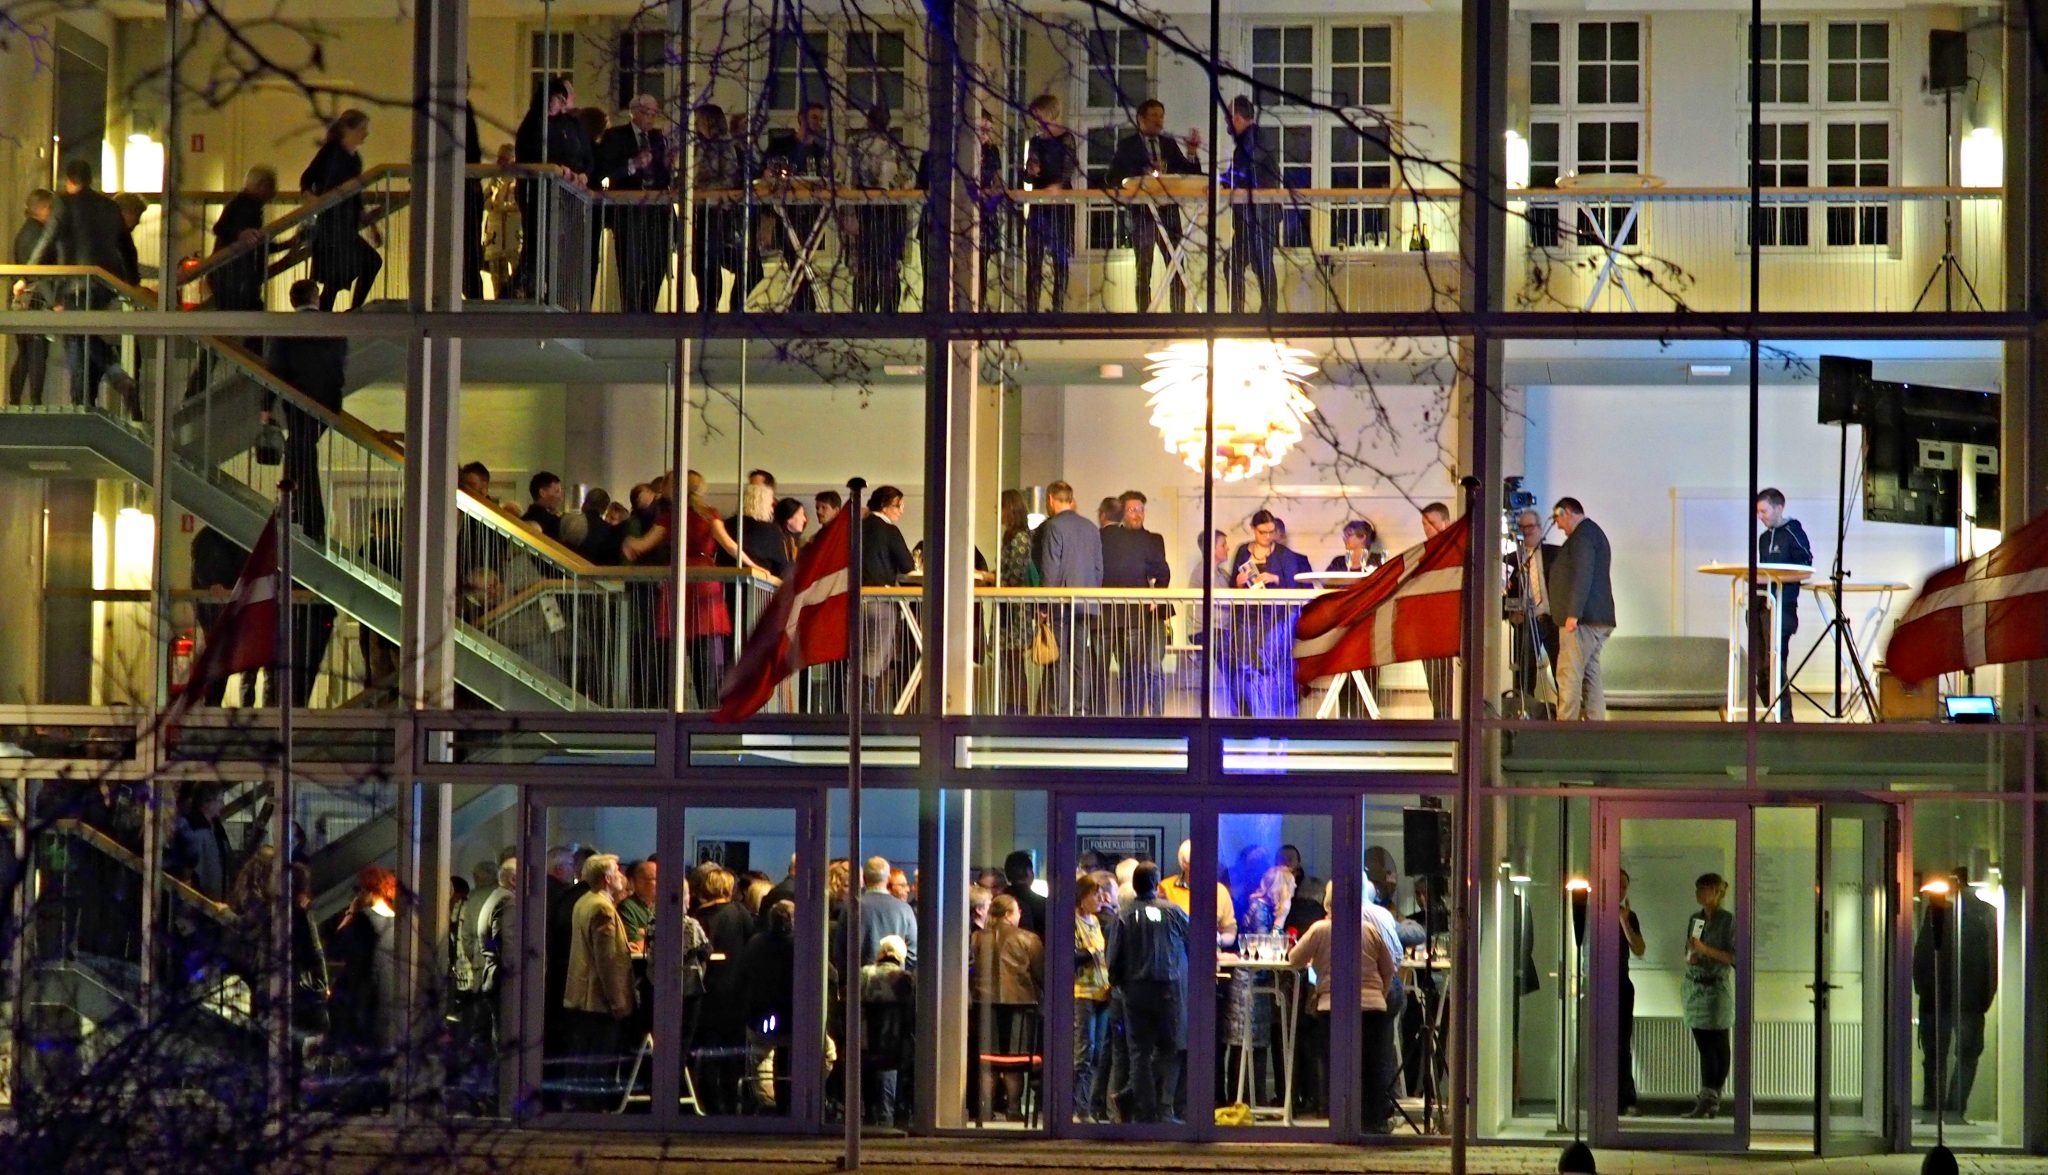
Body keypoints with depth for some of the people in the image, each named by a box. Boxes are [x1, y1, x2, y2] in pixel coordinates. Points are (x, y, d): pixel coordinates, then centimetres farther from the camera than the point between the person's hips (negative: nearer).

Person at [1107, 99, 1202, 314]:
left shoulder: (1169, 143, 13)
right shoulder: (1127, 144, 3)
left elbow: (1189, 172, 9)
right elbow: (1115, 179, -4)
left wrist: (1192, 152, -8)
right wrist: (1142, 176, -18)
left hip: (1168, 210, 3)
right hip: (1141, 212, -3)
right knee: (1144, 270, 1)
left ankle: (1179, 313, 1)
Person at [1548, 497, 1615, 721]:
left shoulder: (1582, 535, -10)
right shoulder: (1595, 532, 23)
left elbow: (1582, 576, -20)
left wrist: (1573, 614, -23)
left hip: (1581, 619, -11)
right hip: (1597, 621, 11)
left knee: (1569, 675, -13)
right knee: (1590, 677, 9)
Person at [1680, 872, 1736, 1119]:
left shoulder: (1728, 921, -7)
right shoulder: (1695, 919, 12)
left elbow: (1733, 957, -12)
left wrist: (1704, 949, -19)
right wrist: (1690, 958, -1)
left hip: (1718, 988, -6)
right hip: (1695, 986, 6)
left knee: (1718, 1047, -1)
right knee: (1704, 1047, 6)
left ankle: (1710, 1099, -1)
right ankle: (1707, 1100, 8)